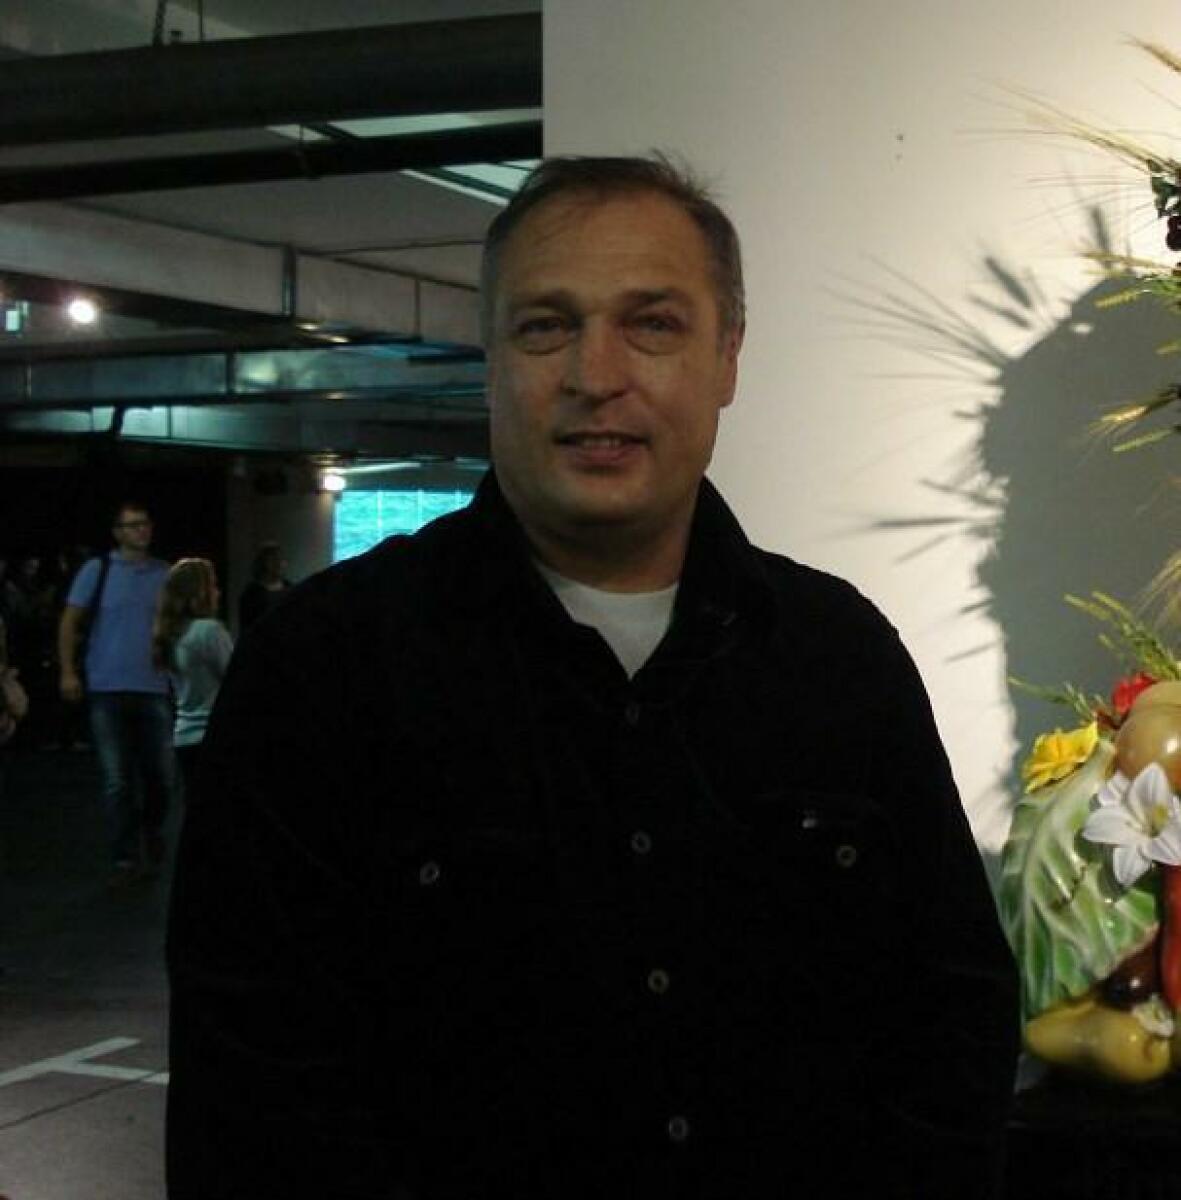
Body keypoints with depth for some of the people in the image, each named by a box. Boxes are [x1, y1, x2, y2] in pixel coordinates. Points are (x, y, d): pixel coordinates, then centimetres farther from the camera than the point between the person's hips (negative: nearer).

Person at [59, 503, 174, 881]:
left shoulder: (165, 574, 7)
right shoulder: (97, 570, 1)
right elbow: (70, 622, 1)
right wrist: (67, 671, -8)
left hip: (154, 689, 2)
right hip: (107, 690, -2)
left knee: (160, 775, 6)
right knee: (117, 780, -1)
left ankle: (151, 833, 33)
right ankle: (125, 857, 6)